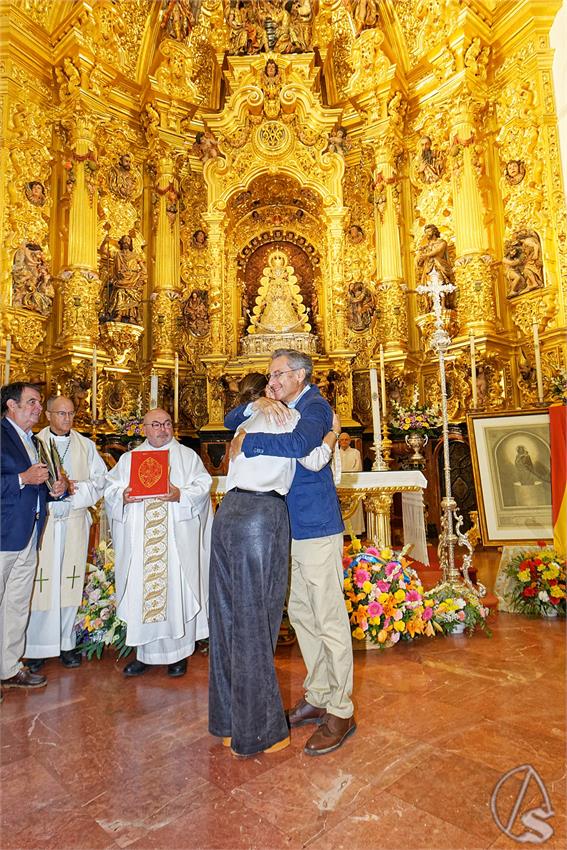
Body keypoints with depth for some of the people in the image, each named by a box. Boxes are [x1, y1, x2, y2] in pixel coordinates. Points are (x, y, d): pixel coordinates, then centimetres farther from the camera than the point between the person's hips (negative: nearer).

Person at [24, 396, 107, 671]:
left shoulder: (86, 445, 11)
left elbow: (100, 481, 5)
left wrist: (74, 489, -11)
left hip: (75, 522, 2)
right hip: (41, 521, -2)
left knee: (70, 583, 5)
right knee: (40, 583, -1)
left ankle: (66, 643, 17)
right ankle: (36, 646, 12)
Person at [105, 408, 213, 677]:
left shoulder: (188, 456, 9)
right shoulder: (128, 458, 15)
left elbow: (202, 486, -1)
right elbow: (110, 488, 8)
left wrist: (180, 495, -18)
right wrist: (122, 496, -13)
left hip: (177, 540, -2)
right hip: (138, 540, 2)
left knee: (176, 590, 1)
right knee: (140, 592, 5)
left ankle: (178, 653, 15)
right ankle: (145, 652, 19)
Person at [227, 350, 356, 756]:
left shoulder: (315, 406, -12)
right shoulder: (283, 408, 14)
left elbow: (300, 443, -34)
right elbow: (231, 421, 14)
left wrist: (247, 443, -22)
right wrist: (258, 404, -6)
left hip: (317, 530, -9)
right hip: (289, 530, 9)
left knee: (330, 621, 1)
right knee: (301, 615, 17)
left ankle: (341, 712, 17)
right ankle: (317, 697, 33)